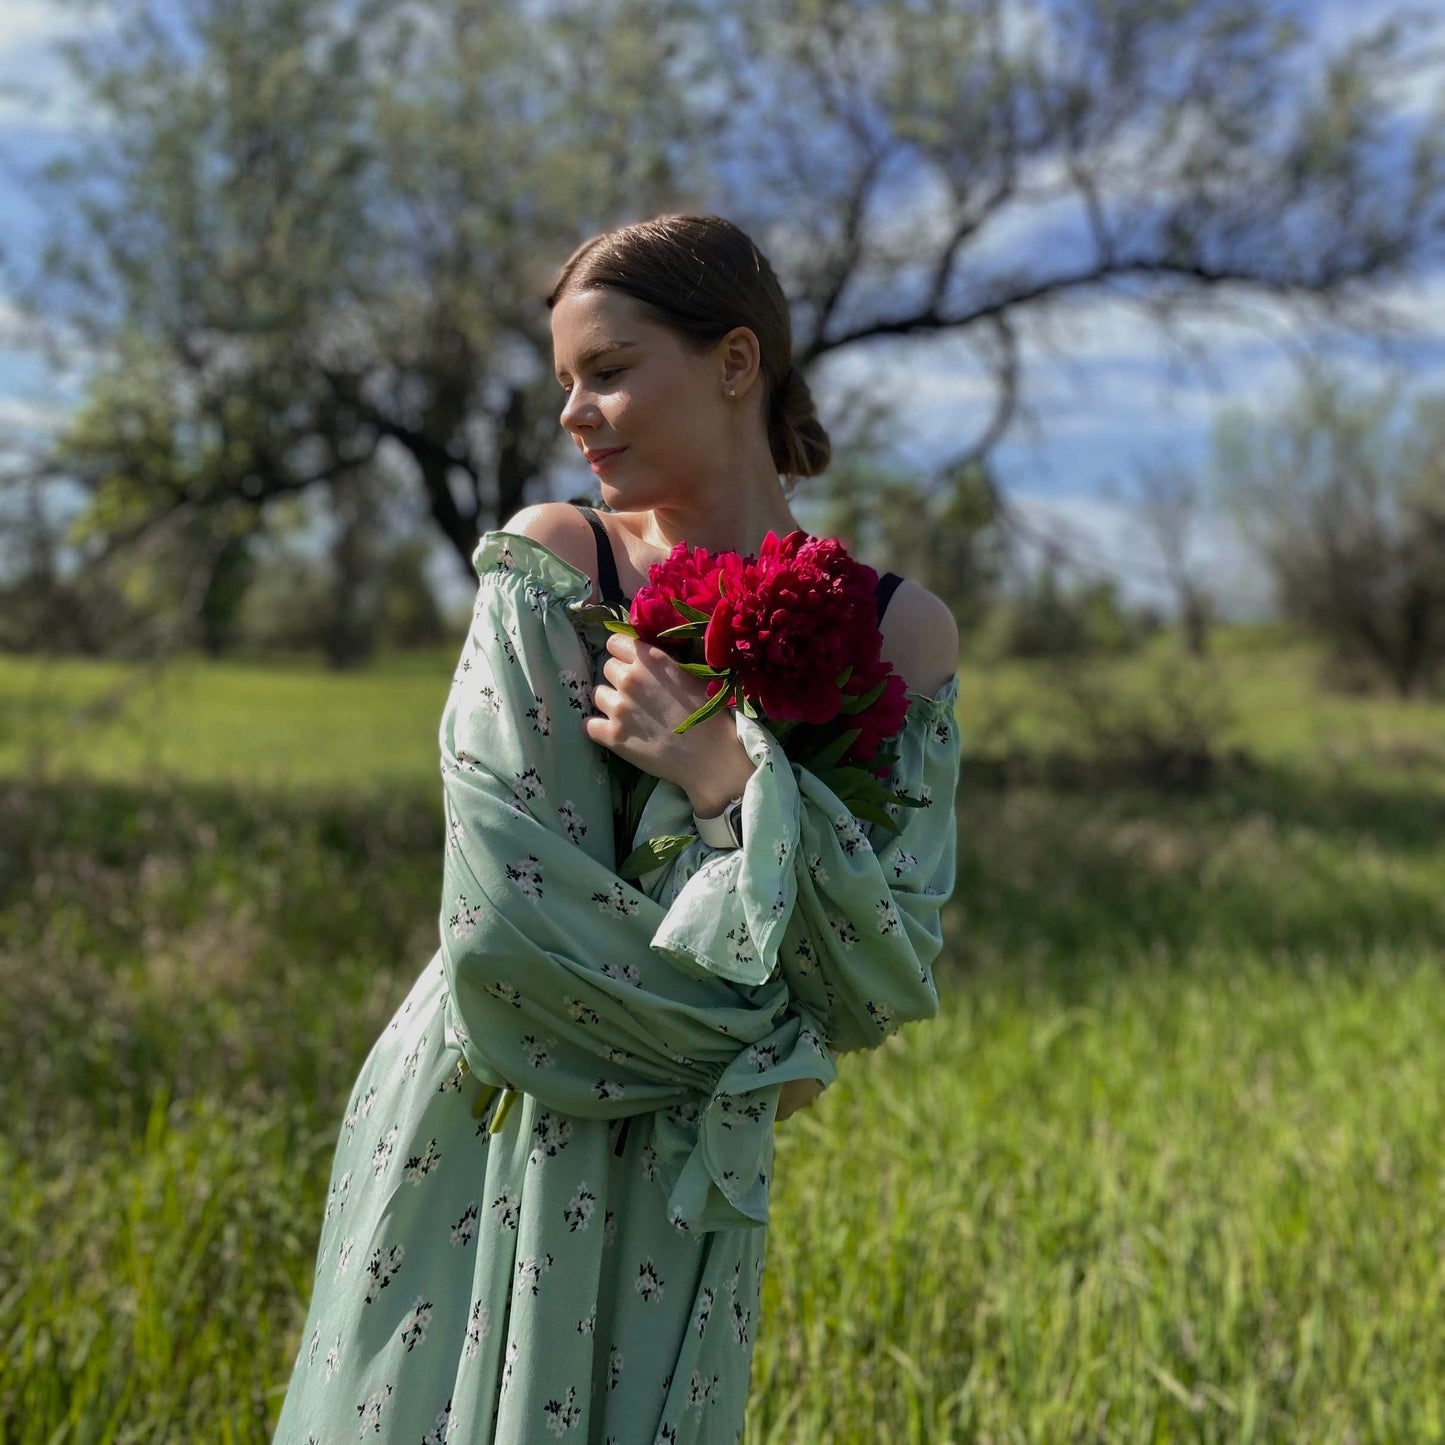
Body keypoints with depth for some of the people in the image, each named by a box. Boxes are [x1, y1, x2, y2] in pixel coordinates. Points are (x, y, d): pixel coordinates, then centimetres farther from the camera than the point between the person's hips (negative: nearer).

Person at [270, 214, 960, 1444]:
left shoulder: (898, 636, -4)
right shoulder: (546, 566, -6)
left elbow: (897, 983, -8)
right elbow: (508, 917, -14)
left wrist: (728, 777, -18)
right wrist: (750, 1039, -8)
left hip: (676, 1180, 0)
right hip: (476, 1147, 0)